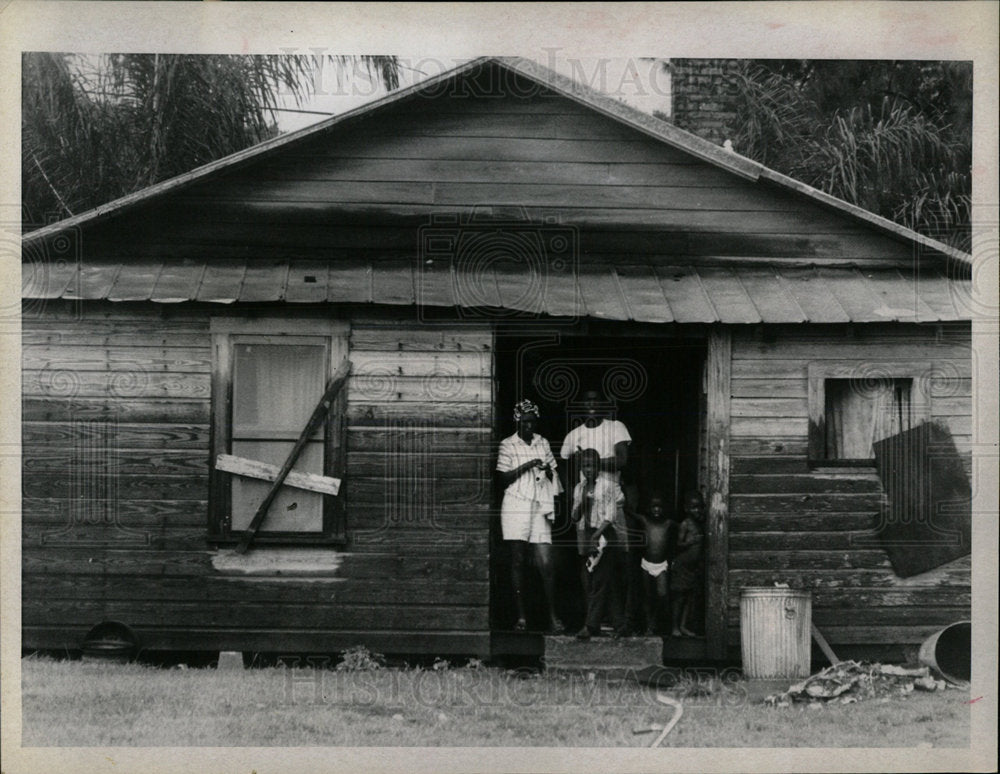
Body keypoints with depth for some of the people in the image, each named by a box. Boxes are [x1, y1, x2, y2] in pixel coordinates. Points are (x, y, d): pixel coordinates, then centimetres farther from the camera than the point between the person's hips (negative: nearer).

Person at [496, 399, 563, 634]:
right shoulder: (507, 445, 3)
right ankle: (521, 616, 3)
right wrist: (525, 467, -13)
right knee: (518, 561, -1)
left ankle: (553, 616, -3)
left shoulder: (543, 443, 14)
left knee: (546, 562, -6)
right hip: (515, 506, -2)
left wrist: (547, 470, -2)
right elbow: (503, 478, -3)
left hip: (539, 507, 2)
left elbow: (553, 477, 20)